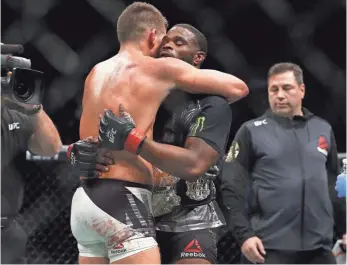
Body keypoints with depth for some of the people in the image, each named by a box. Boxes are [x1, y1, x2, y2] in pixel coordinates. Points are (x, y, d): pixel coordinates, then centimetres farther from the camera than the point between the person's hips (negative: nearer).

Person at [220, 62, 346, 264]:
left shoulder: (323, 130, 12)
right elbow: (233, 188, -3)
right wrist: (244, 234, -12)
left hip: (319, 247, 4)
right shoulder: (252, 131, 2)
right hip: (269, 247, -4)